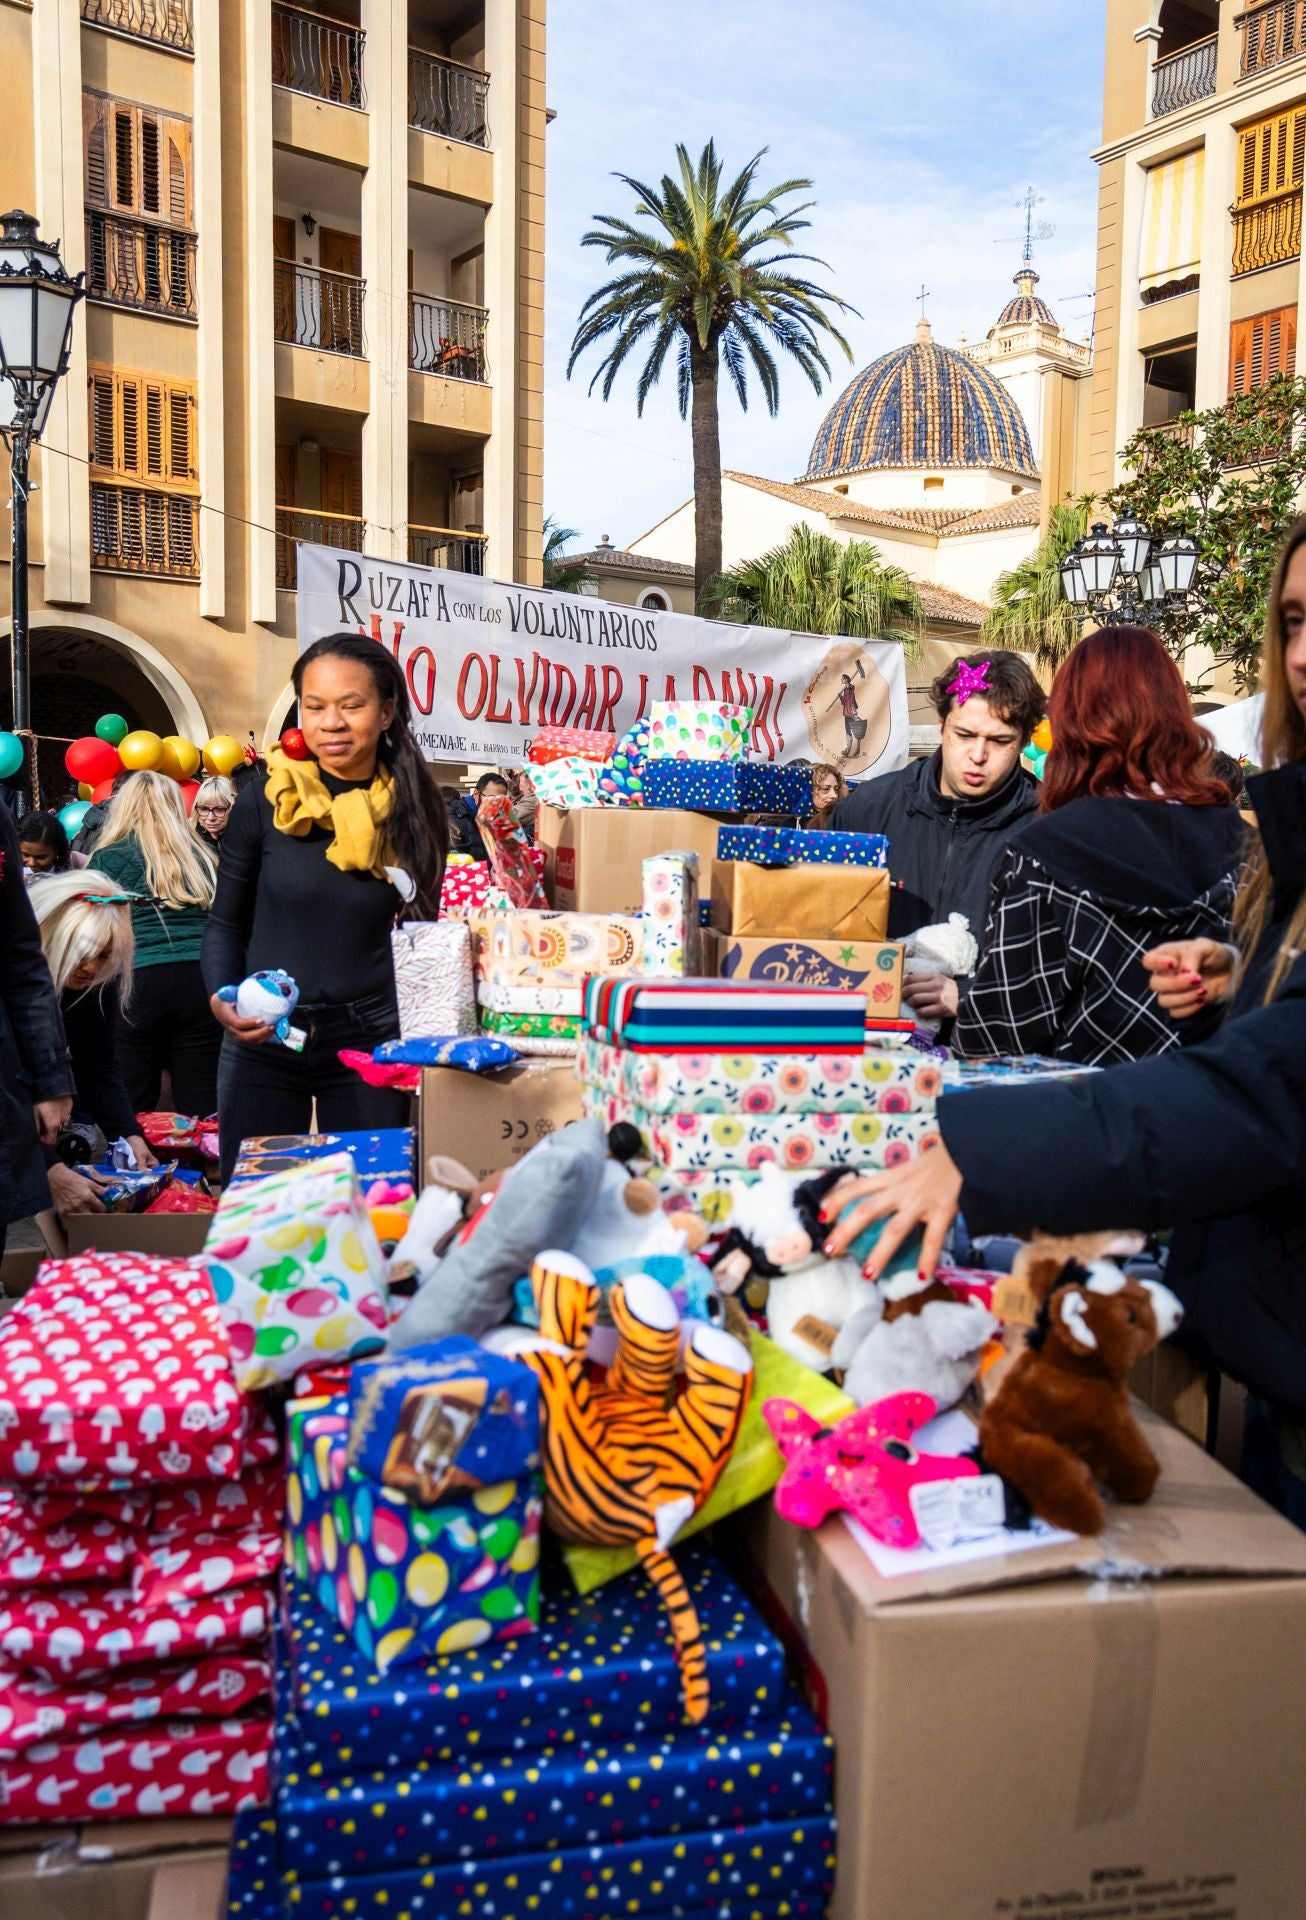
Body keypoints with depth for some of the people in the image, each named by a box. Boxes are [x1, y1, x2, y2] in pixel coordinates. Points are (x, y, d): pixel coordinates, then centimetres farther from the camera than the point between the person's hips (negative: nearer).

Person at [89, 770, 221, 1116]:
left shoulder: (111, 857, 4)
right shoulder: (201, 857, 15)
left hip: (137, 983, -3)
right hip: (201, 981, 3)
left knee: (131, 1115, 4)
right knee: (201, 1116, 4)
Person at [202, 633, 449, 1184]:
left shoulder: (412, 810, -2)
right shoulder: (264, 802, -5)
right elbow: (225, 923, 4)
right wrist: (221, 999, -13)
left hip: (370, 1040, 1)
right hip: (262, 1042, 0)